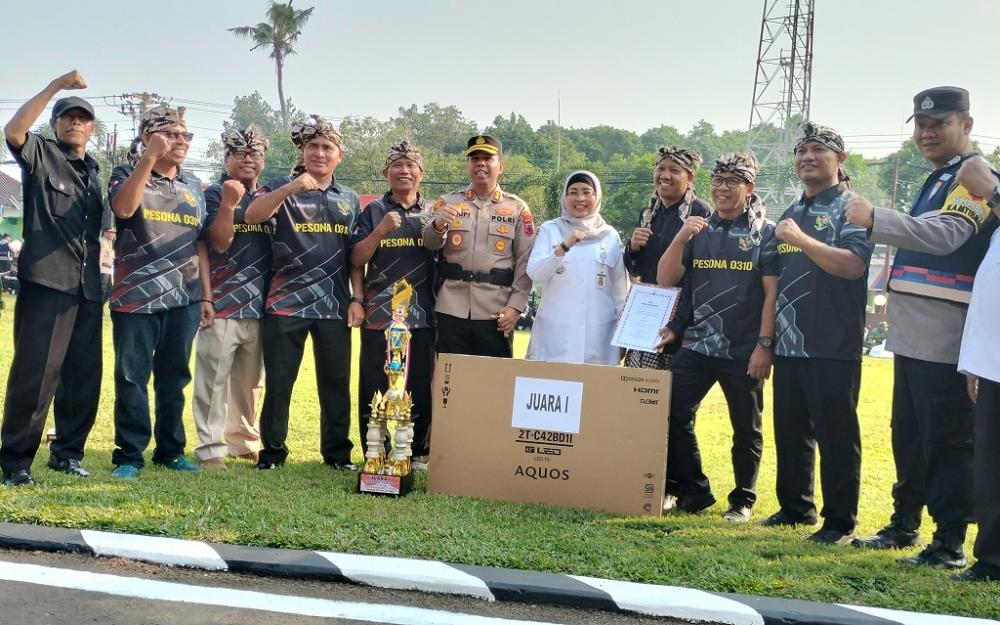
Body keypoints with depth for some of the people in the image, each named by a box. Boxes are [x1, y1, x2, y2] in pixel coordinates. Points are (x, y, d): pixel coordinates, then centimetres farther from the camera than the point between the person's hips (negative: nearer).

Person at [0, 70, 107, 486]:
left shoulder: (96, 171, 20)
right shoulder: (40, 155, 4)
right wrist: (55, 86, -18)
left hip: (88, 286, 6)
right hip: (46, 279, -6)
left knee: (84, 375, 7)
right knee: (35, 370, -8)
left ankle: (67, 452, 18)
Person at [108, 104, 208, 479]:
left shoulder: (193, 187, 15)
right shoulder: (127, 175, 3)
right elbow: (124, 208, -20)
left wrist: (206, 295, 12)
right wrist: (149, 158, -21)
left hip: (184, 299, 4)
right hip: (136, 296, -4)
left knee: (174, 377, 10)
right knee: (132, 377, -1)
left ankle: (171, 450, 20)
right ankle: (129, 455, 8)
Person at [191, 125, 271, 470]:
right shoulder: (214, 194, 0)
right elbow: (219, 243, -11)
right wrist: (229, 204, -22)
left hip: (259, 305, 5)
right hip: (223, 303, -5)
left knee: (250, 380, 12)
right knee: (214, 378, -6)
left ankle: (244, 440, 23)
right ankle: (211, 448, -1)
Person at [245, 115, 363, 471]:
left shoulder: (350, 200, 14)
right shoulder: (282, 189, 4)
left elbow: (356, 256, 15)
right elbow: (251, 216, -15)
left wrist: (357, 299, 6)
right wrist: (289, 189, -27)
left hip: (335, 306, 3)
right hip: (286, 303, -2)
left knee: (336, 382, 7)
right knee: (278, 381, 2)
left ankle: (337, 452, 18)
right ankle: (272, 451, 15)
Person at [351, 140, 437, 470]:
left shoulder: (433, 214, 12)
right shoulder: (374, 212, 7)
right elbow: (356, 260, -1)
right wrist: (381, 230, -14)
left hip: (422, 315, 1)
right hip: (379, 315, -1)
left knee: (421, 388, 4)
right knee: (374, 388, 1)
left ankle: (419, 453, 16)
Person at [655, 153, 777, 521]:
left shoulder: (765, 232, -1)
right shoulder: (698, 229, 10)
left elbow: (772, 292, -6)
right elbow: (665, 280, 3)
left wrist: (764, 345, -13)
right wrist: (681, 238, -11)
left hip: (744, 351, -3)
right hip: (696, 345, 4)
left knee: (746, 428, 7)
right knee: (673, 414, -1)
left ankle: (743, 500, 22)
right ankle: (692, 491, 14)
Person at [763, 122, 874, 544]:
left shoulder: (850, 207, -3)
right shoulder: (791, 214, 19)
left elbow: (853, 265, -18)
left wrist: (803, 240, -25)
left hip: (833, 346, -7)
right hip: (789, 344, 7)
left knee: (836, 434, -2)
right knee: (790, 431, 13)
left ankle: (840, 521, 6)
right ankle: (795, 506, 26)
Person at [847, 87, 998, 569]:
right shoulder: (939, 179, 20)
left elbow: (946, 235, -28)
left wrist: (875, 220, -38)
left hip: (944, 337, -10)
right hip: (914, 333, 10)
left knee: (947, 440, -4)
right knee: (908, 434, 16)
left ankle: (951, 543, 5)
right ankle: (905, 524, 28)